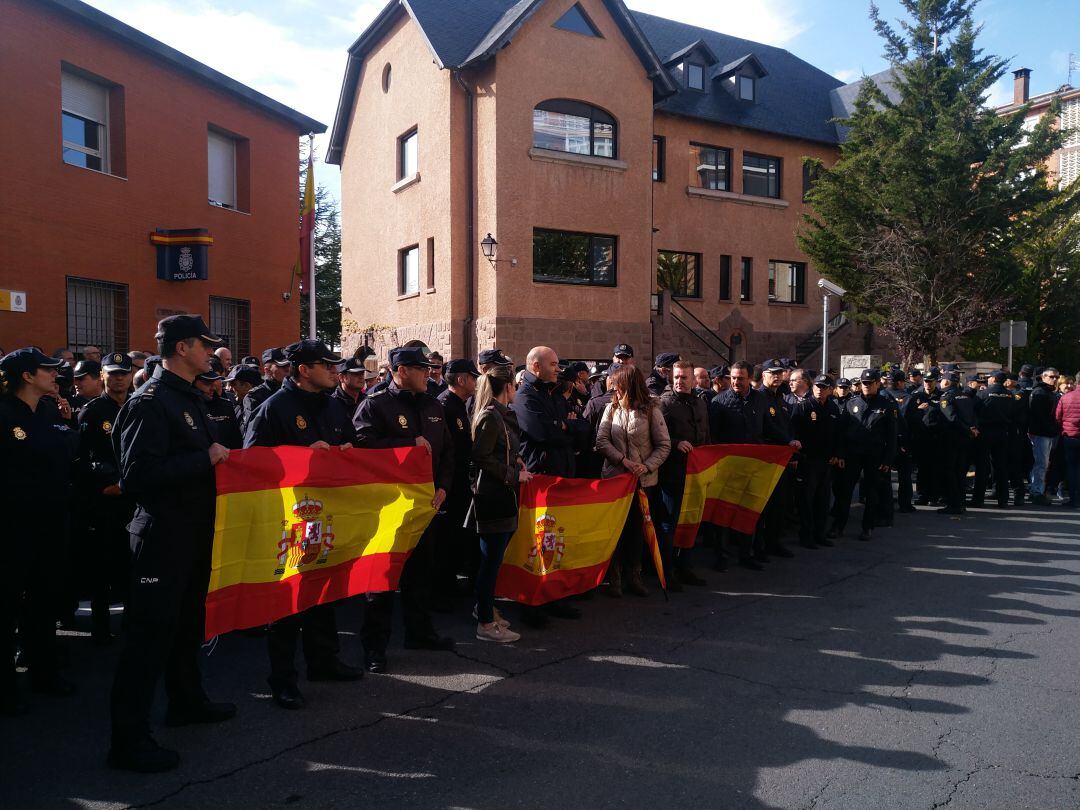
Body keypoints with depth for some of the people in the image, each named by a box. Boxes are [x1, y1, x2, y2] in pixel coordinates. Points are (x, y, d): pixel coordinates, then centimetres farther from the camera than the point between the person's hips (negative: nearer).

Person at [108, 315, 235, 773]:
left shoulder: (189, 399, 13)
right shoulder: (150, 402, -18)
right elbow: (138, 474, -26)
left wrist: (218, 457, 7)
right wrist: (205, 459, -22)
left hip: (194, 529, 10)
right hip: (163, 533, -10)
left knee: (187, 620, 22)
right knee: (151, 631, -4)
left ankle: (186, 700, 39)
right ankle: (129, 738, 6)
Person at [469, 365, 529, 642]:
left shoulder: (503, 415, 15)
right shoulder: (490, 417, -14)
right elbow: (482, 457, -19)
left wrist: (516, 460, 6)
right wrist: (514, 474, -13)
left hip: (502, 495, 10)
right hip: (493, 496, -10)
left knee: (492, 559, 16)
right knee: (491, 560, -4)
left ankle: (486, 609, 28)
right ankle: (486, 624, 4)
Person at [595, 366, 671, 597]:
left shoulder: (650, 410, -4)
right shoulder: (612, 408, 3)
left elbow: (664, 445, -3)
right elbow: (601, 441, -1)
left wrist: (647, 466, -17)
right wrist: (624, 460, -13)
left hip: (644, 480, -1)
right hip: (614, 477, 1)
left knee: (638, 527, 9)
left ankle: (633, 575, 24)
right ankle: (614, 576, 17)